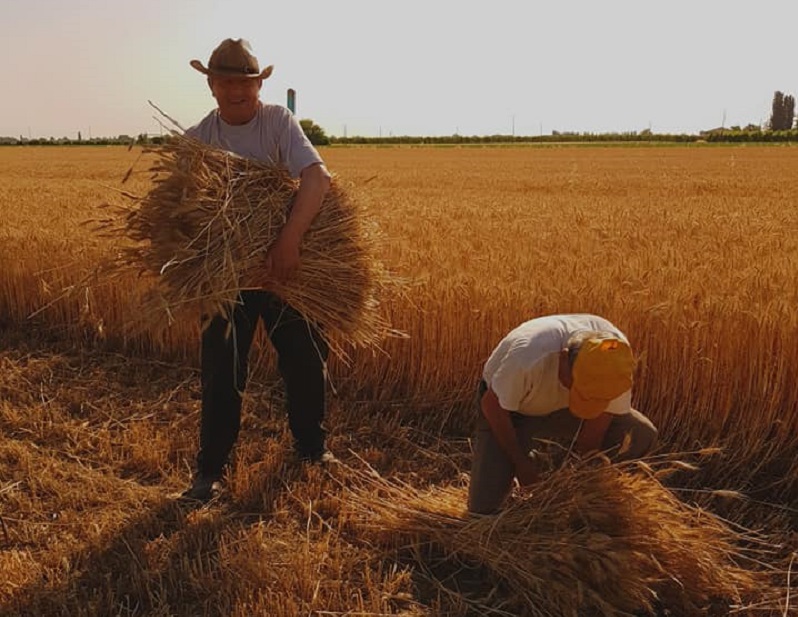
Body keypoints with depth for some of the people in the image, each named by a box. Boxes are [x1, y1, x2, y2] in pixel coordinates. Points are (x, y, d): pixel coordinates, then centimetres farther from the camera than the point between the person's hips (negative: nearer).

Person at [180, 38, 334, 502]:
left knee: (307, 359, 9)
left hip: (287, 263, 0)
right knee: (222, 372, 2)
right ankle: (212, 468, 18)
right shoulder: (197, 139, -3)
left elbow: (317, 177, -26)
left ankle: (311, 445, 33)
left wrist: (290, 240, -40)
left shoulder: (278, 121, -10)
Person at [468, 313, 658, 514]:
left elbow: (596, 427, -17)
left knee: (642, 435, -18)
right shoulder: (529, 356, -41)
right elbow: (491, 406, -23)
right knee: (483, 507, -14)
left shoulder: (615, 354, -29)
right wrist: (520, 463, -13)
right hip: (507, 409, -3)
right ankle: (529, 460, 17)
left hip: (560, 408, 3)